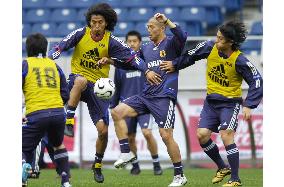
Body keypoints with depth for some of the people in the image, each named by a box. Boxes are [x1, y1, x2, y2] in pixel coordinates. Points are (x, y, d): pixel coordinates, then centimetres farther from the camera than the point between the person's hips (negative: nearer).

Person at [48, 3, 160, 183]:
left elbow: (131, 56, -9)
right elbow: (59, 48, -8)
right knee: (81, 81, -43)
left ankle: (98, 165, 21)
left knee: (103, 130, -3)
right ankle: (69, 121, -37)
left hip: (98, 87, 2)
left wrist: (147, 70, -22)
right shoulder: (81, 33, -7)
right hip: (78, 78, -2)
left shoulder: (111, 41, -5)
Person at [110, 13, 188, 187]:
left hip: (164, 97, -7)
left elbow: (182, 37, -25)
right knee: (117, 112, -6)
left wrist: (167, 21, -24)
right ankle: (126, 153, -1)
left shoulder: (171, 44, -2)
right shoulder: (146, 48, 17)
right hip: (146, 95, 7)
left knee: (166, 135, -12)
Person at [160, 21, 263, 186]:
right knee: (202, 135, -3)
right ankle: (223, 168, 19)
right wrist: (175, 65, 18)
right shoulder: (210, 47, -8)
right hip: (211, 101, 6)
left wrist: (248, 105, -24)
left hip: (230, 102, -6)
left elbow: (256, 82, -16)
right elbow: (192, 55, 12)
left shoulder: (239, 61, -22)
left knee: (226, 136, -19)